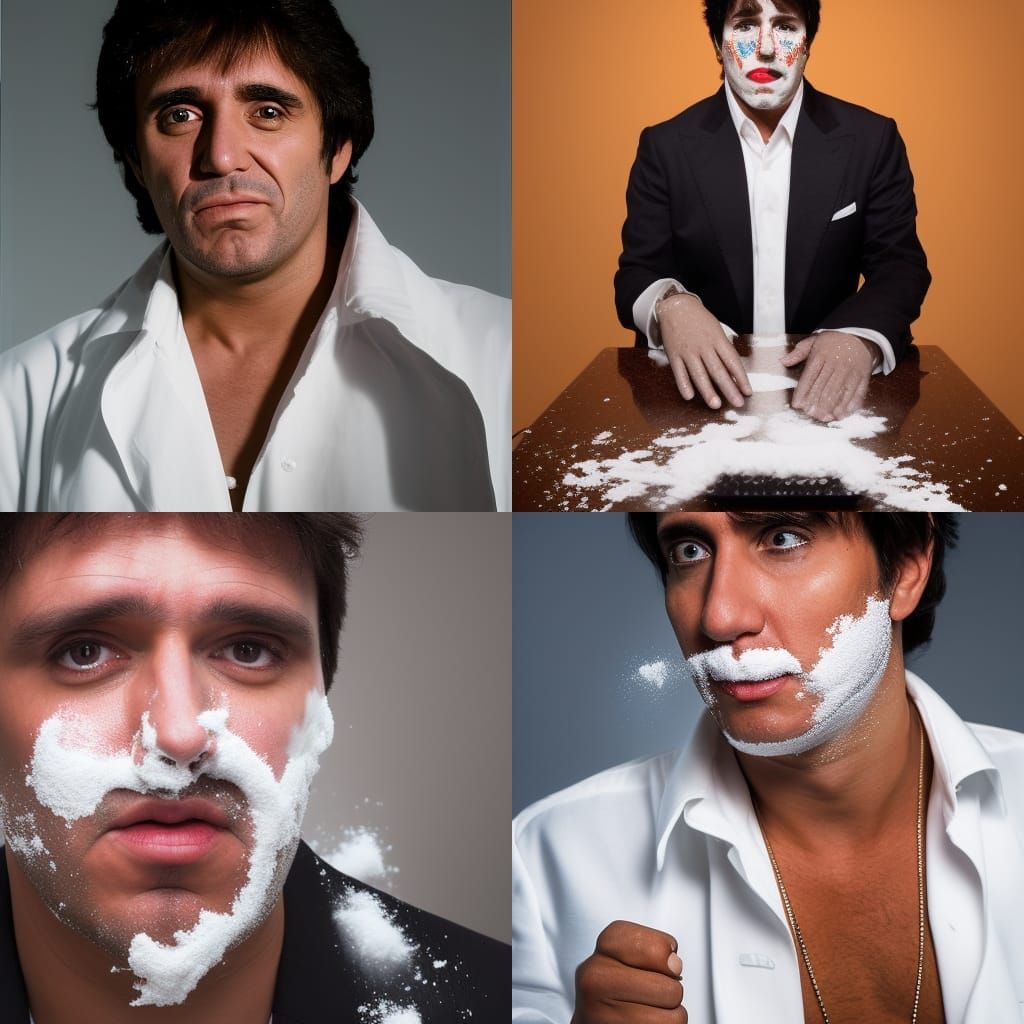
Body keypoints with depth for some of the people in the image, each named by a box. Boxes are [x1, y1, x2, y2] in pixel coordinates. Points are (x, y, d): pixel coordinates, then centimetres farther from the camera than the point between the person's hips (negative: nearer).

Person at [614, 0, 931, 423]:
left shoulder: (872, 141, 4)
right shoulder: (666, 147, 4)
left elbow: (900, 267, 2)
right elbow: (637, 276, 2)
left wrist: (858, 336, -22)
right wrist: (670, 305, -24)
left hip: (827, 387, 0)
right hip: (706, 389, 1)